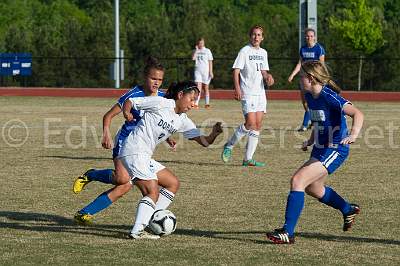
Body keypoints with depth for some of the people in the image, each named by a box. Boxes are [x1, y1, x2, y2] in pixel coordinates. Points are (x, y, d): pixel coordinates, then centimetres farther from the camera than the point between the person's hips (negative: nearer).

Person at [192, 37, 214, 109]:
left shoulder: (207, 51, 5)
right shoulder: (195, 51, 10)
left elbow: (210, 62, 3)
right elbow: (193, 58, -8)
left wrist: (211, 72, -4)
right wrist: (196, 50, -9)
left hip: (206, 71, -1)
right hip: (198, 71, 1)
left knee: (206, 87, 4)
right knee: (198, 87, -13)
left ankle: (207, 103, 13)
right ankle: (196, 103, -19)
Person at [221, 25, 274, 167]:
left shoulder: (263, 53, 14)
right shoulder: (245, 51, -5)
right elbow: (236, 70, -9)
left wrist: (268, 76, -4)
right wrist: (237, 88, -19)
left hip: (260, 92, 7)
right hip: (247, 93, -7)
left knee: (257, 125, 2)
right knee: (250, 123, -18)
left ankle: (248, 159, 6)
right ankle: (229, 145, 2)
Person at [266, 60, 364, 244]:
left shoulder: (329, 97, -22)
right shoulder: (309, 96, 5)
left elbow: (357, 114, -30)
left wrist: (353, 135, -44)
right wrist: (311, 140, 12)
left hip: (335, 151, -10)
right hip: (320, 149, 10)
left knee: (297, 181, -21)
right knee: (313, 188, 27)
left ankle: (288, 232, -21)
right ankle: (348, 210, 51)